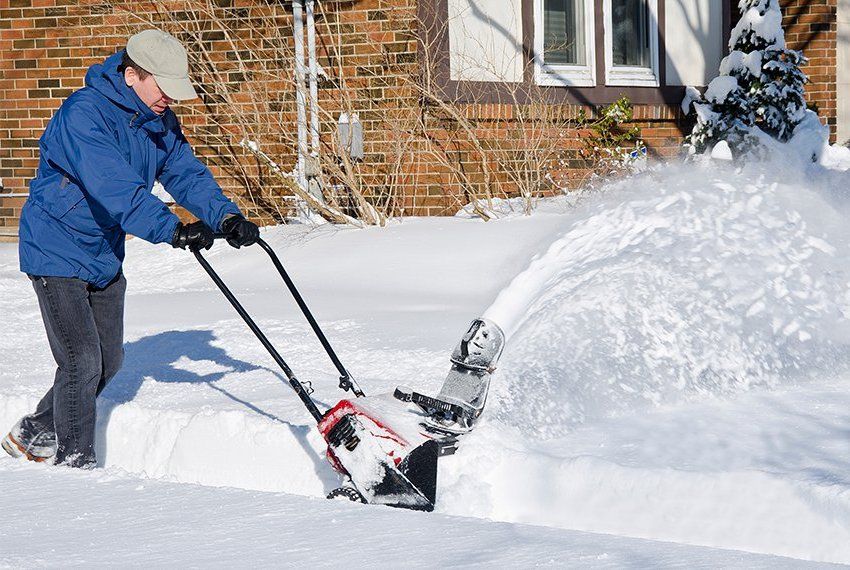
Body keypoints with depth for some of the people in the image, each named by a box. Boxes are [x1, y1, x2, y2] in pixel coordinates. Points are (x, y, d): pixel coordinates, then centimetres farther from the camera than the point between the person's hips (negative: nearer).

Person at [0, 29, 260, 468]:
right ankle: (75, 465, 4)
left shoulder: (160, 121, 1)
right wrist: (170, 229, -45)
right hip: (58, 252, -9)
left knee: (108, 361, 15)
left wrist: (225, 216, -20)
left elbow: (186, 172, -1)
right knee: (82, 362, -11)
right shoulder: (84, 114, -27)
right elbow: (113, 188, -37)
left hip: (105, 256, 9)